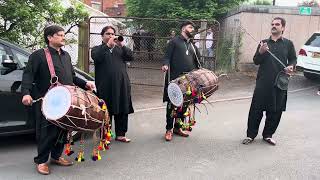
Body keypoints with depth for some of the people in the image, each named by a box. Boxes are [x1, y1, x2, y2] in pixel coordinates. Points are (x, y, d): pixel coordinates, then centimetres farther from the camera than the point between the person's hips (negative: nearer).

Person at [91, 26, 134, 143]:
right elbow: (96, 57, -13)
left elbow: (130, 57, 3)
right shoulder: (97, 49, 10)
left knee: (123, 111, 6)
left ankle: (120, 134, 19)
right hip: (105, 85, -3)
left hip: (122, 84, 3)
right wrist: (108, 45, -17)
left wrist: (122, 45, -9)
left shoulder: (120, 48, 19)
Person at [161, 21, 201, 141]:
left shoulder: (192, 46, 20)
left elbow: (196, 63, 22)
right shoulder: (175, 41, 3)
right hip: (174, 78, -6)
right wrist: (165, 65, -23)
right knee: (172, 104, -1)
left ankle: (177, 127, 22)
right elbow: (167, 56, -4)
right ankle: (169, 129, 9)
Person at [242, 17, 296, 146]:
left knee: (275, 111, 7)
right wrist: (260, 52, -14)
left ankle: (268, 135, 24)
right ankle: (250, 135, 11)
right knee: (256, 109, -1)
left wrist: (291, 66, -10)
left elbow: (293, 59, 12)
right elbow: (256, 61, 5)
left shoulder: (288, 44, 7)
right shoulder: (264, 43, 9)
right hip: (263, 82, 0)